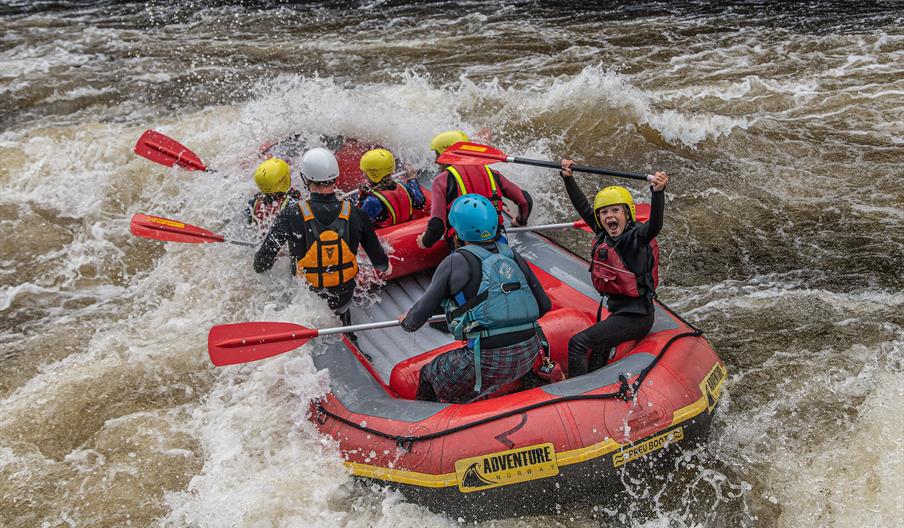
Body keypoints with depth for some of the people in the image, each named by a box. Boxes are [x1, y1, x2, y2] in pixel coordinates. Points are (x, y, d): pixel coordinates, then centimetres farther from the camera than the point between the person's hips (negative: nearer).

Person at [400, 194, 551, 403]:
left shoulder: (456, 262, -1)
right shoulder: (514, 258, 12)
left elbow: (422, 311, 4)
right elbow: (544, 305, 17)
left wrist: (407, 322, 26)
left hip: (491, 362, -6)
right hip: (529, 355, 6)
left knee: (429, 375, 16)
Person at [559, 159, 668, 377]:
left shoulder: (636, 237, -17)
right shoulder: (604, 236, 4)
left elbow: (655, 225, -38)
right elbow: (583, 207, 13)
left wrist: (658, 192, -52)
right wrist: (568, 178, 12)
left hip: (635, 317, -8)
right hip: (619, 311, 9)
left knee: (577, 343, -13)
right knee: (599, 346, 24)